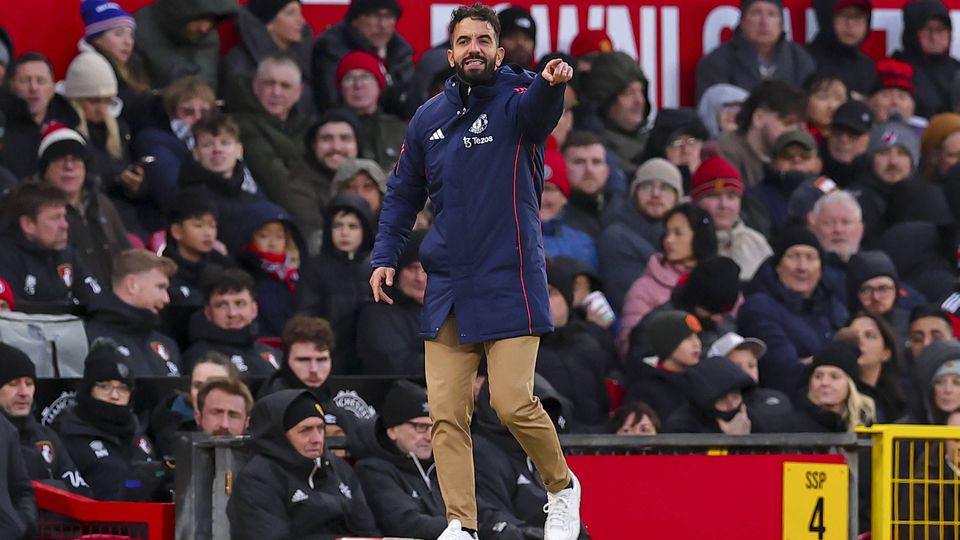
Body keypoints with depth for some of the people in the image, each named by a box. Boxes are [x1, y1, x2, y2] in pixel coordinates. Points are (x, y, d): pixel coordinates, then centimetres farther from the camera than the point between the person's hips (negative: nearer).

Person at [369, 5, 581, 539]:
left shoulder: (517, 101, -4)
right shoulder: (429, 119, 10)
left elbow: (541, 110, -29)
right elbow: (403, 195, 20)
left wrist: (552, 83, -52)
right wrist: (385, 257, 10)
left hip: (509, 283, -5)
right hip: (447, 287, 5)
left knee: (514, 403, -12)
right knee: (447, 412, -3)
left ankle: (562, 486, 14)